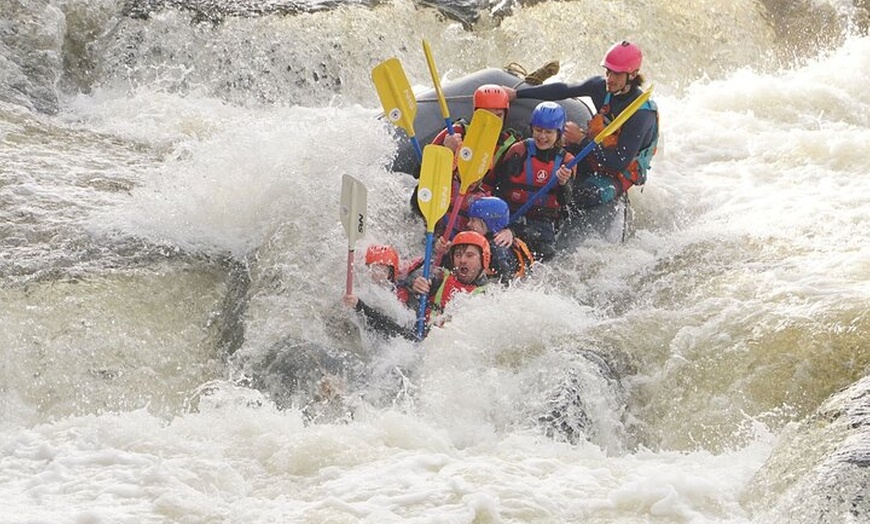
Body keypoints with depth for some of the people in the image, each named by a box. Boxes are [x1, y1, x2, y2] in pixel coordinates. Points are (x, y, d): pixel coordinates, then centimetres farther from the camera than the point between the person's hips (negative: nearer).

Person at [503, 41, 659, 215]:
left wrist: (582, 140, -27)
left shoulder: (642, 114, -28)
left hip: (618, 175, -7)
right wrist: (516, 94, 5)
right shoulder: (601, 86, -9)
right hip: (594, 152, 7)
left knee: (586, 196, -35)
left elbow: (620, 163, -29)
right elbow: (562, 91, 5)